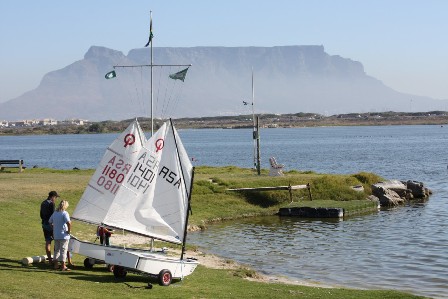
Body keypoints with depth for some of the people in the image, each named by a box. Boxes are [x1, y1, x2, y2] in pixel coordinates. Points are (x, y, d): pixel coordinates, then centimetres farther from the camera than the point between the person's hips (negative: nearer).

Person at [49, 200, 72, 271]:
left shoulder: (55, 213, 8)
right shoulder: (65, 213, -14)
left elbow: (50, 222, 18)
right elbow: (68, 223, -27)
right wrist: (69, 230, -14)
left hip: (56, 235, 6)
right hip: (64, 235, -6)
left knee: (56, 250, 15)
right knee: (63, 250, 0)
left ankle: (55, 265, 18)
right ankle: (63, 266, 0)